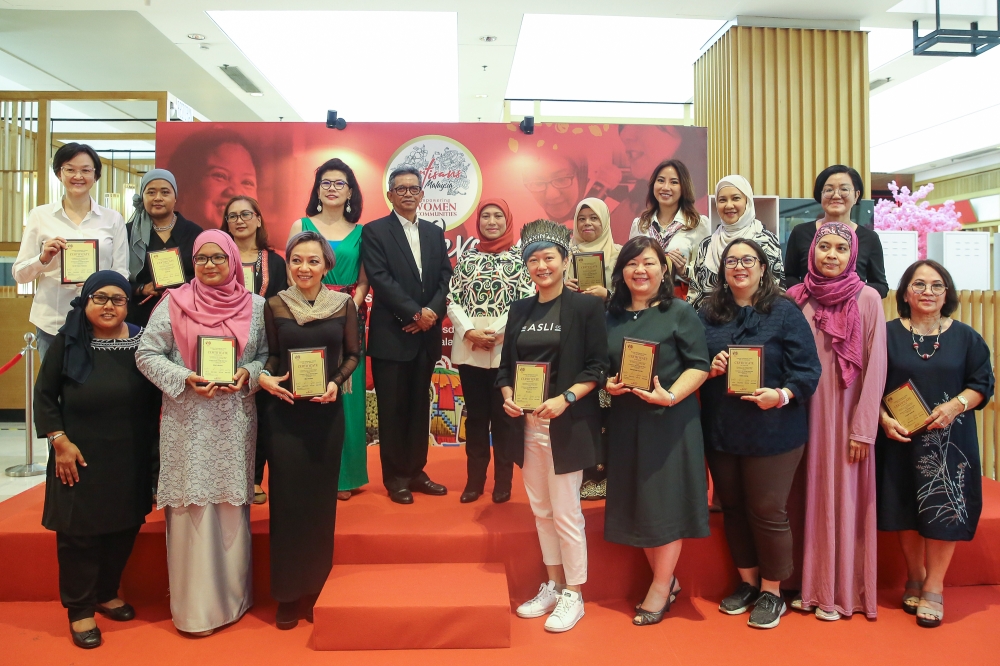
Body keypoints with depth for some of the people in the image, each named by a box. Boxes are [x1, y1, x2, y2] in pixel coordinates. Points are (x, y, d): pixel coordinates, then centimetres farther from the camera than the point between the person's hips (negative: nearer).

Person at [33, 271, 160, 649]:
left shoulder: (141, 341, 0)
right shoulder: (68, 343, -5)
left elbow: (155, 398, 6)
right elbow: (45, 396, -1)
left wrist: (151, 445, 4)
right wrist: (60, 441, -9)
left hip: (130, 459, 3)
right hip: (81, 458, -3)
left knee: (124, 528, 13)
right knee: (78, 533, 5)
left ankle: (107, 593, 35)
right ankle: (80, 610, 22)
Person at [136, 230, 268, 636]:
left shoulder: (255, 307, 5)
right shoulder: (173, 304, 1)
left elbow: (268, 355, 8)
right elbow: (147, 354, 0)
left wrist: (248, 375, -11)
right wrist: (185, 379, -13)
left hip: (235, 421, 2)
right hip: (187, 420, -1)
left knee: (232, 505, 8)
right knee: (192, 506, 2)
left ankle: (231, 595, 24)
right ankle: (194, 606, 15)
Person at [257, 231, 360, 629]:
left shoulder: (344, 305, -1)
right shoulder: (275, 306, -1)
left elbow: (352, 354, 4)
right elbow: (269, 356, 5)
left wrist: (336, 383, -12)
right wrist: (264, 378, -15)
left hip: (327, 411, 1)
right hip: (283, 412, 0)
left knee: (321, 498, 9)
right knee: (287, 498, 4)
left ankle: (316, 590, 26)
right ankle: (287, 594, 19)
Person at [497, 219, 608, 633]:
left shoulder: (586, 306, -5)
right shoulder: (520, 310, 11)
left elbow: (597, 367, -9)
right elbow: (506, 365, 13)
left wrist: (565, 399, -22)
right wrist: (507, 396, -6)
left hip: (566, 424, -5)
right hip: (526, 424, 6)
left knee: (566, 513, 0)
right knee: (540, 510, 14)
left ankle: (573, 595, 17)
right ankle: (552, 587, 29)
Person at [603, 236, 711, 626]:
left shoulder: (680, 313, -4)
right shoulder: (611, 317, 9)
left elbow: (699, 366, -9)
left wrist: (671, 395, -22)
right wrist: (608, 385, -6)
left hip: (670, 419, -5)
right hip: (625, 421, 5)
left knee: (666, 499, 2)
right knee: (636, 500, 10)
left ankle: (660, 588, 17)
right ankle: (666, 580, 28)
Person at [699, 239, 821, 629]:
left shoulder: (785, 312, -4)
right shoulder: (709, 314, 7)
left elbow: (808, 370, -9)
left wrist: (782, 395, -25)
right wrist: (709, 368, -10)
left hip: (772, 429, -4)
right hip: (720, 430, 4)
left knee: (767, 510, 3)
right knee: (733, 507, 13)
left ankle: (771, 591, 23)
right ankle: (747, 582, 32)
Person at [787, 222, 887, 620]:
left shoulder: (868, 299, -5)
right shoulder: (796, 297, 2)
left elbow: (875, 366, -6)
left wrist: (864, 428, -8)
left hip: (847, 416, -2)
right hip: (805, 415, 2)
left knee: (844, 500, 5)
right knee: (809, 497, 9)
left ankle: (841, 591, 19)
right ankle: (809, 585, 22)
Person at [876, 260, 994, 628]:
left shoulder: (965, 337, 4)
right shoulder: (887, 334, 0)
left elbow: (982, 383, 3)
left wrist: (954, 406, -15)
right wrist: (884, 419, -14)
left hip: (949, 440, 0)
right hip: (900, 439, 0)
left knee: (943, 511, 1)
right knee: (906, 511, 8)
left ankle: (934, 588, 15)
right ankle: (915, 578, 27)